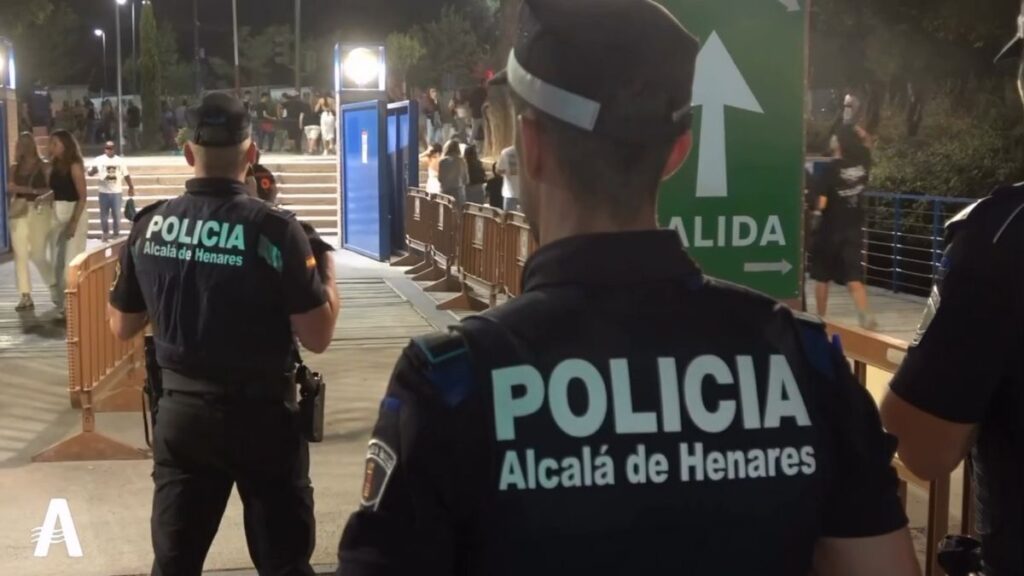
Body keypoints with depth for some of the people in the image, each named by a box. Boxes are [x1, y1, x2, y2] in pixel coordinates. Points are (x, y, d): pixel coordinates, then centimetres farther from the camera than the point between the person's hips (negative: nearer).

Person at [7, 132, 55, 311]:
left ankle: (53, 284, 22)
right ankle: (26, 297, 0)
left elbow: (52, 189, -5)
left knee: (37, 254, -4)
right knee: (20, 253, -2)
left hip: (39, 211, -4)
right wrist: (32, 190, -14)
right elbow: (9, 188, -3)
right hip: (19, 211, 4)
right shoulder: (15, 167, 11)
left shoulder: (43, 166, 1)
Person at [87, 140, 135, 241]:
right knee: (104, 215, 7)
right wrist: (93, 170, -29)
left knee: (117, 215, 3)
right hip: (104, 192, -1)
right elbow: (90, 173, -6)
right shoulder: (99, 160, -2)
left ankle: (117, 234, 16)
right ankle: (105, 234, 20)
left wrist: (131, 187, 14)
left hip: (116, 192, 1)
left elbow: (126, 175, 12)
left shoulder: (120, 161, 4)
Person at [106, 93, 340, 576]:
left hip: (180, 410, 4)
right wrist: (327, 274, 2)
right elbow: (317, 338, -14)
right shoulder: (274, 229, -16)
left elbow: (122, 327, 8)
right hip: (261, 413, -4)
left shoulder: (150, 226, -3)